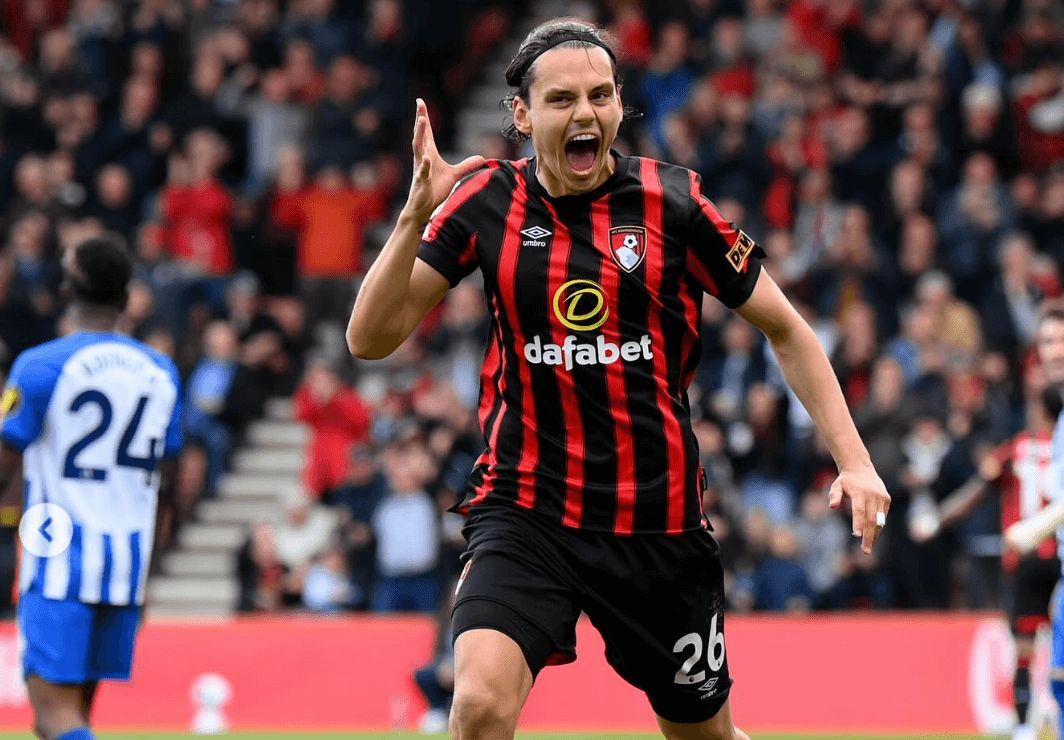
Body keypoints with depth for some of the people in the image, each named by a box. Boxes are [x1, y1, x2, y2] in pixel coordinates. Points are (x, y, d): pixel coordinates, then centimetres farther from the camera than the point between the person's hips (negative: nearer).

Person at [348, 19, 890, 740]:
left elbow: (785, 329, 5)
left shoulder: (672, 201, -5)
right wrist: (417, 212, -19)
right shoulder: (486, 201, -2)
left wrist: (854, 460, -4)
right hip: (525, 510, -1)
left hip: (660, 522, 1)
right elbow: (370, 337, -5)